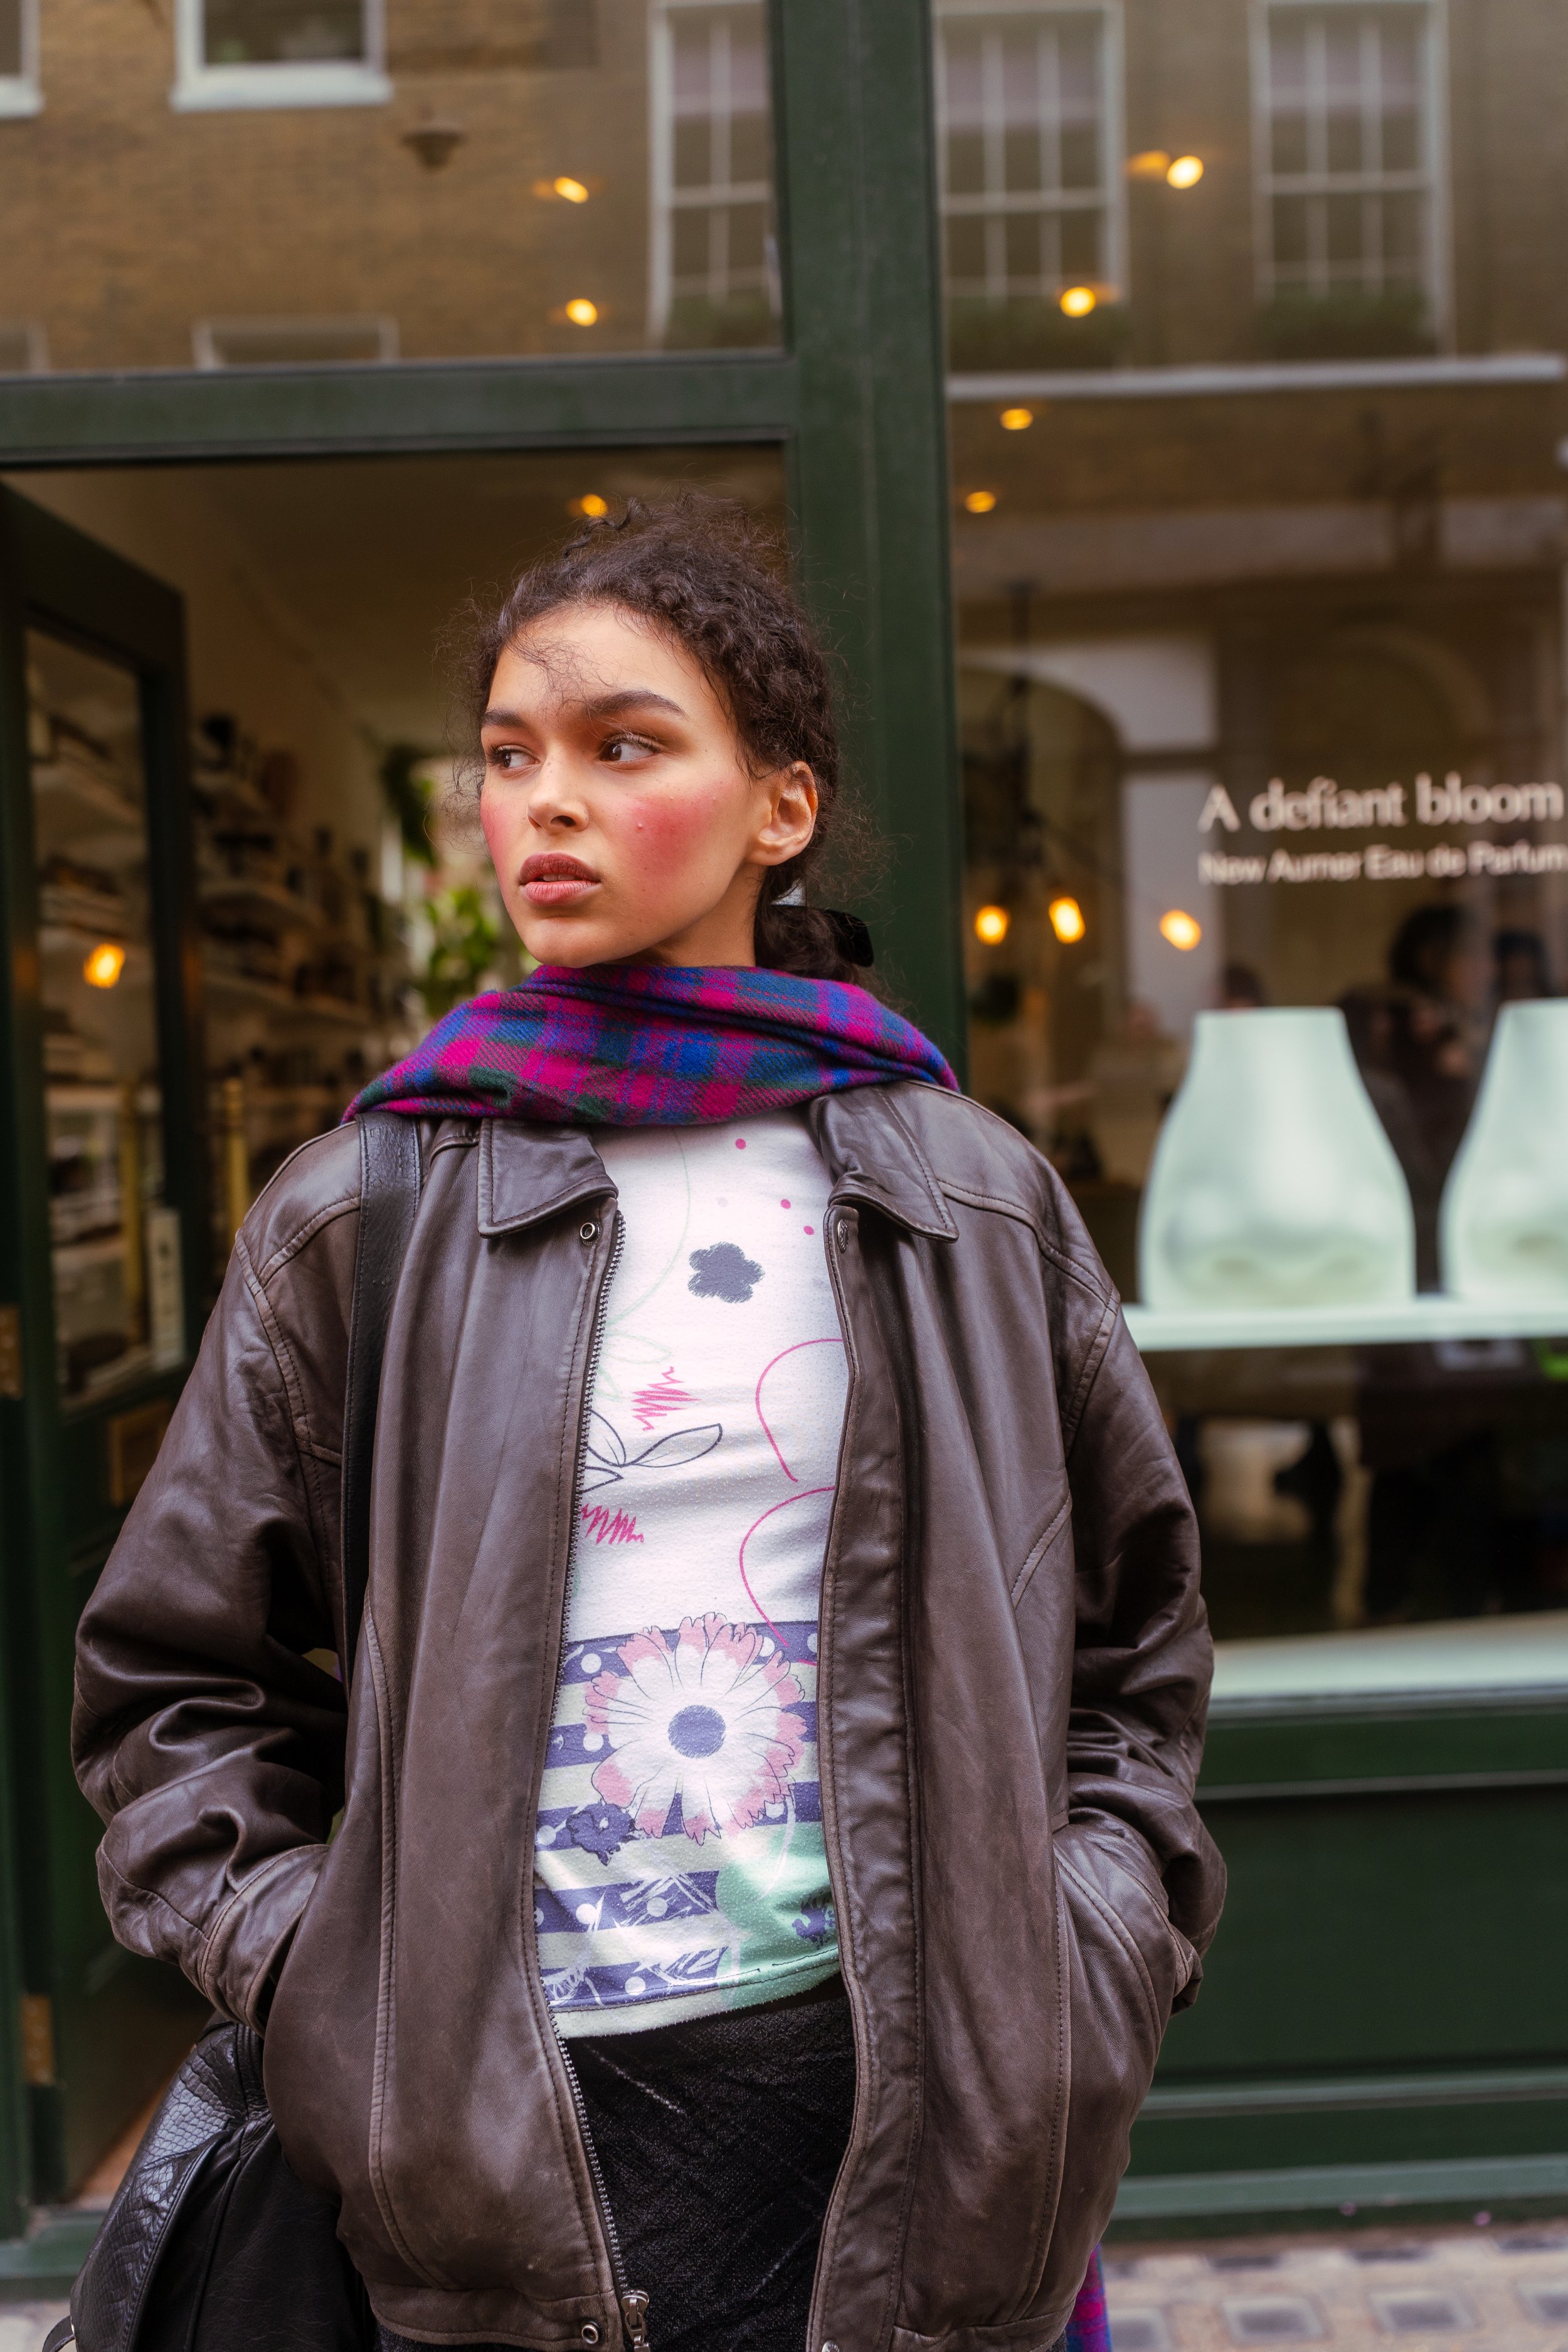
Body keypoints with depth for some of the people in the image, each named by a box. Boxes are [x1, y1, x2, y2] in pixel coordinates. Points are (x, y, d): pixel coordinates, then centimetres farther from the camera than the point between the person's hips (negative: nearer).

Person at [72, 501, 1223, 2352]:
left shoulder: (969, 1198, 3)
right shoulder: (361, 1222, 0)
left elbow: (1137, 1645, 12)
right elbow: (168, 1679, 5)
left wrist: (1073, 1971, 1)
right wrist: (312, 1987, -6)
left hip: (899, 2086, 1)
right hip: (518, 2112, -1)